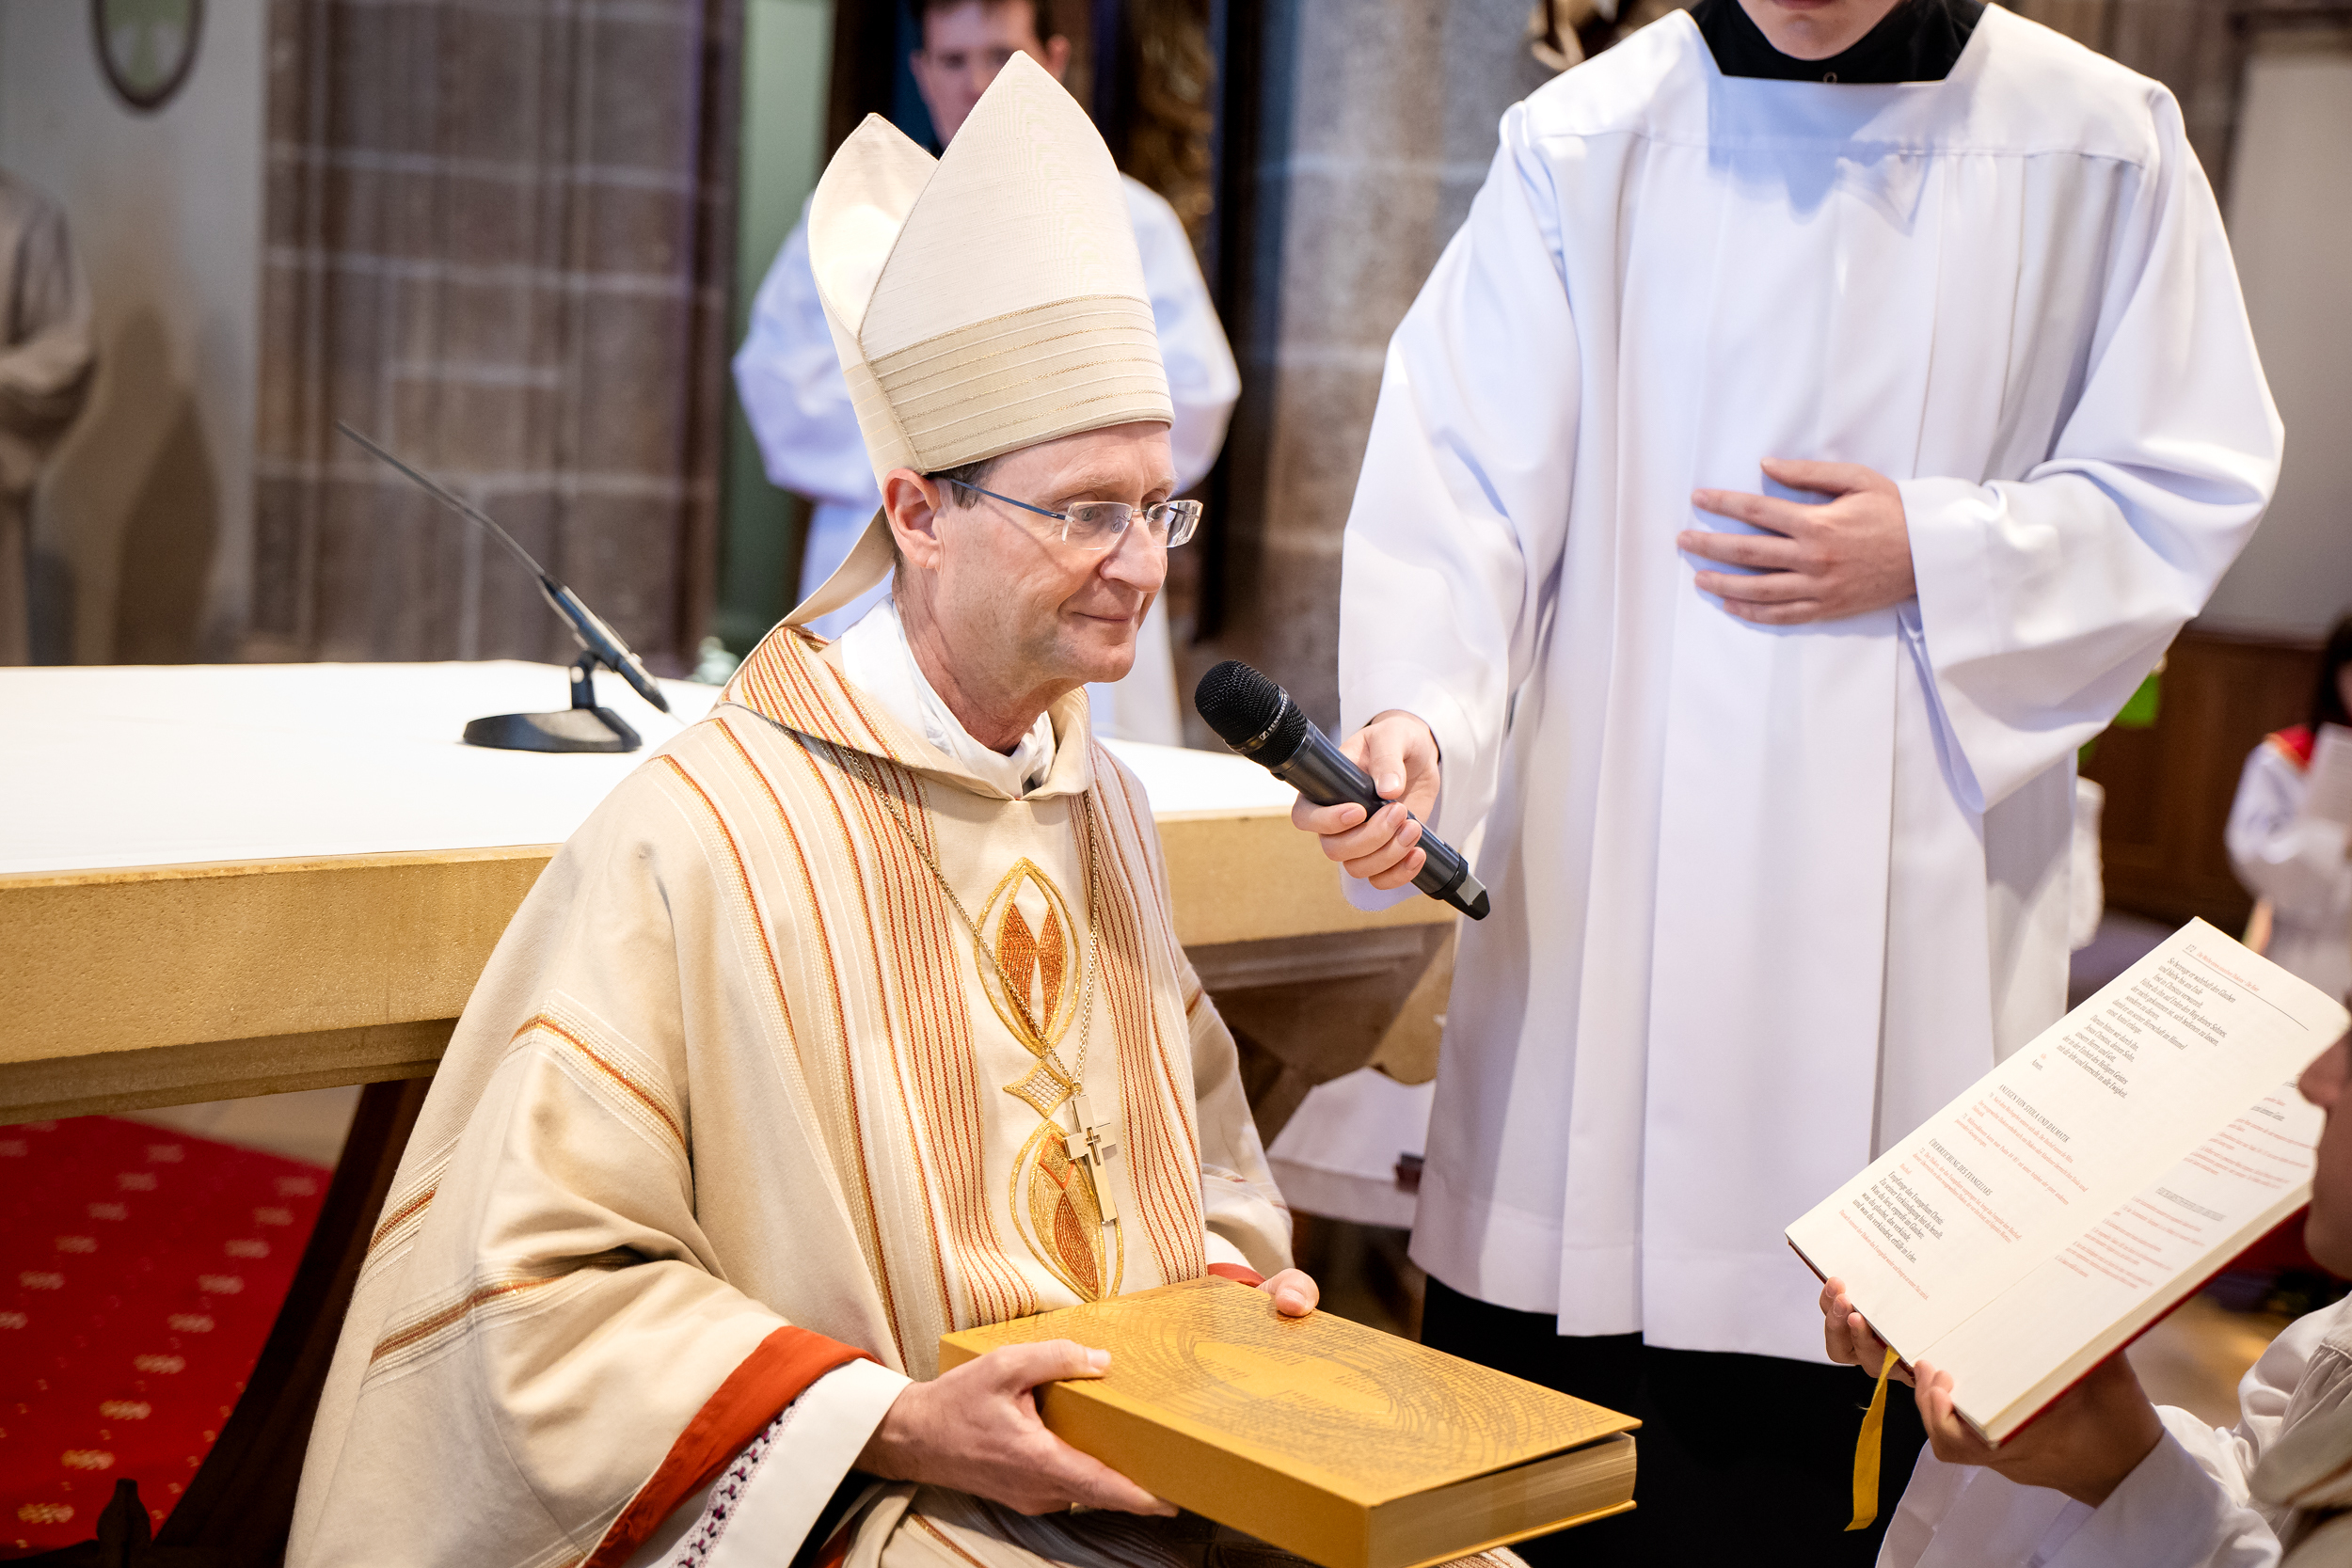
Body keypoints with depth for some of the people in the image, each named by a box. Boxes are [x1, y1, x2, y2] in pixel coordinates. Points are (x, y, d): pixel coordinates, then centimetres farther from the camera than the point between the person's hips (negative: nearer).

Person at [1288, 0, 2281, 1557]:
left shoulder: (2101, 146, 1)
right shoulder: (1586, 142, -1)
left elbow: (2185, 487, 7)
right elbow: (1463, 481, -8)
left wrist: (1935, 556, -8)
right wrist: (1415, 713, -26)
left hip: (1924, 886, 1)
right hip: (1614, 879, 0)